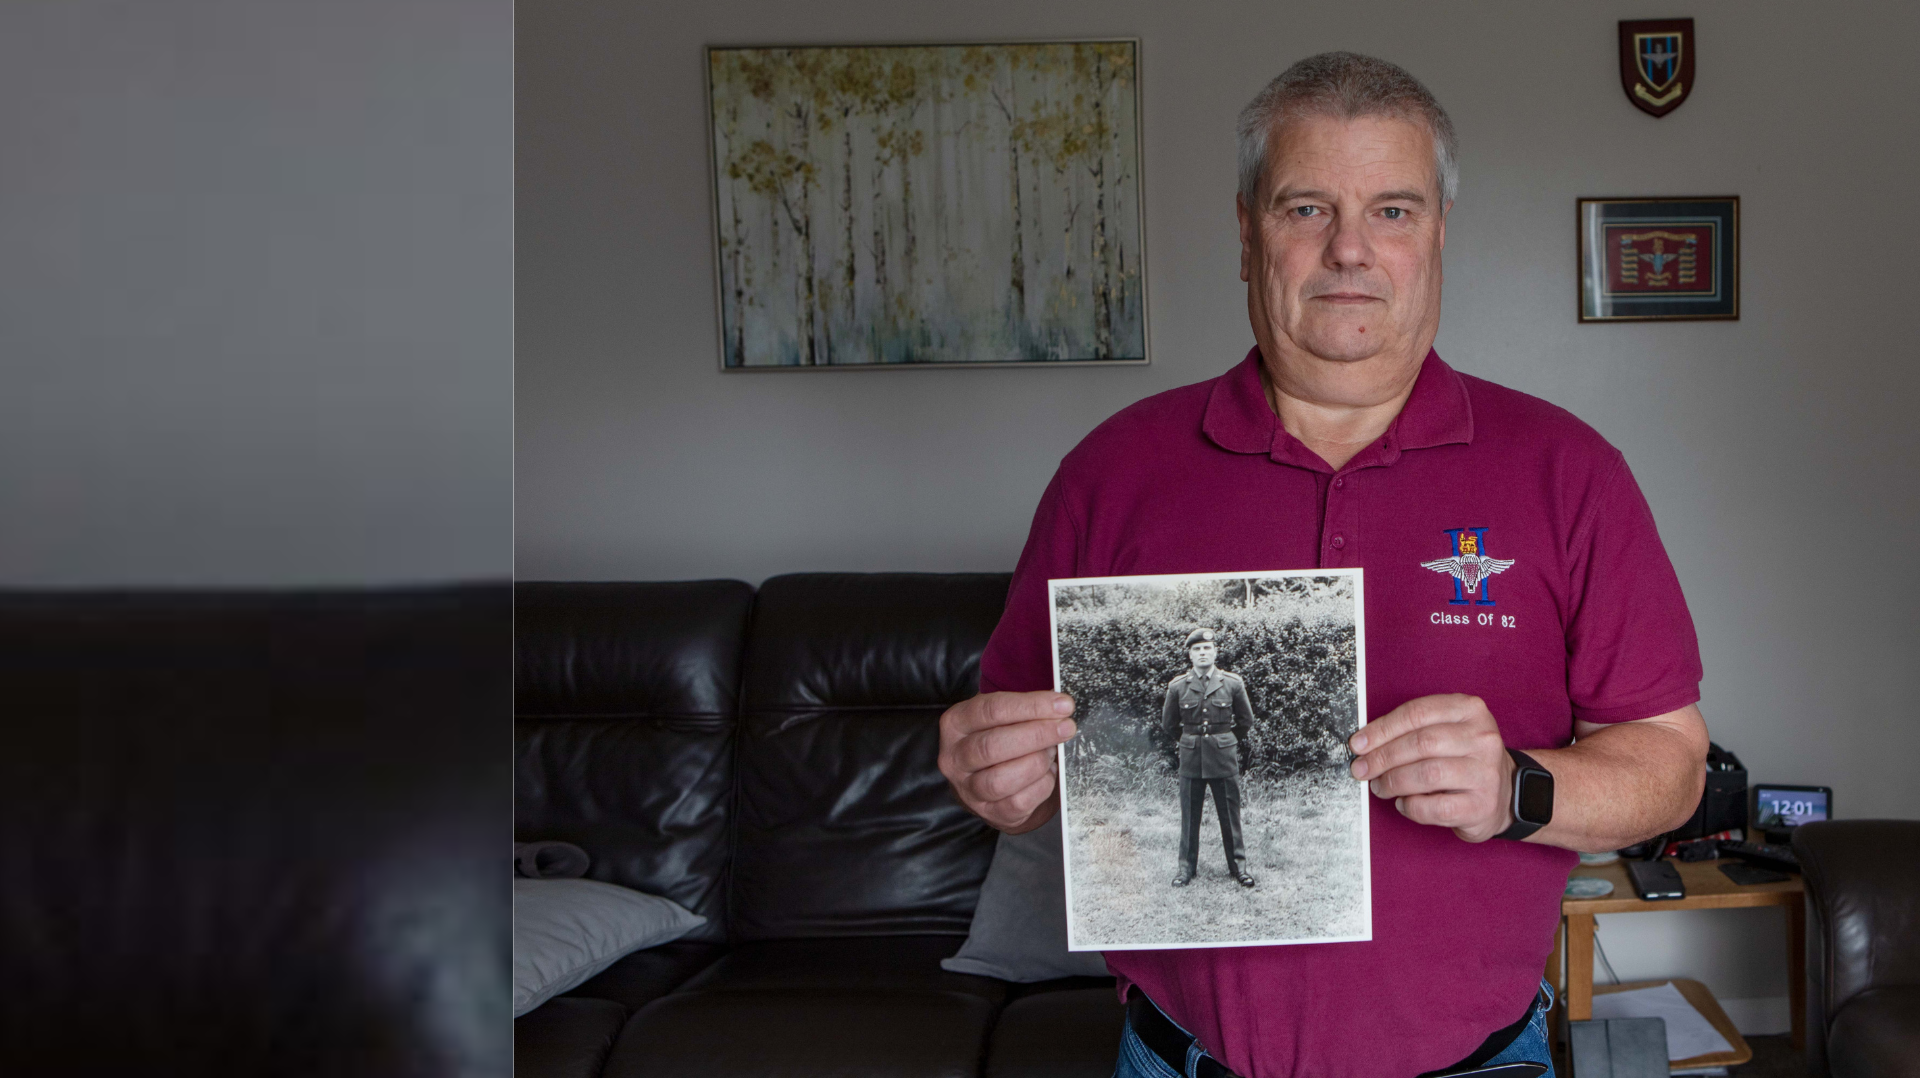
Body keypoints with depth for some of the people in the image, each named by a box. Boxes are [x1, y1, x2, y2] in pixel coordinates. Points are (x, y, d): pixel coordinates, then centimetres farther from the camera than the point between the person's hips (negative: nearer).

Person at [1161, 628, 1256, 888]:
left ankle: (1238, 865, 16)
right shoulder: (1177, 687, -3)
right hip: (1191, 761, 1)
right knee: (1189, 817, 6)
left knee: (1230, 815, 5)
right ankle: (1186, 867, 17)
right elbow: (1169, 725, 11)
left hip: (1224, 760, 0)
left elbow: (1246, 720, 12)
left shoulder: (1233, 684, -3)